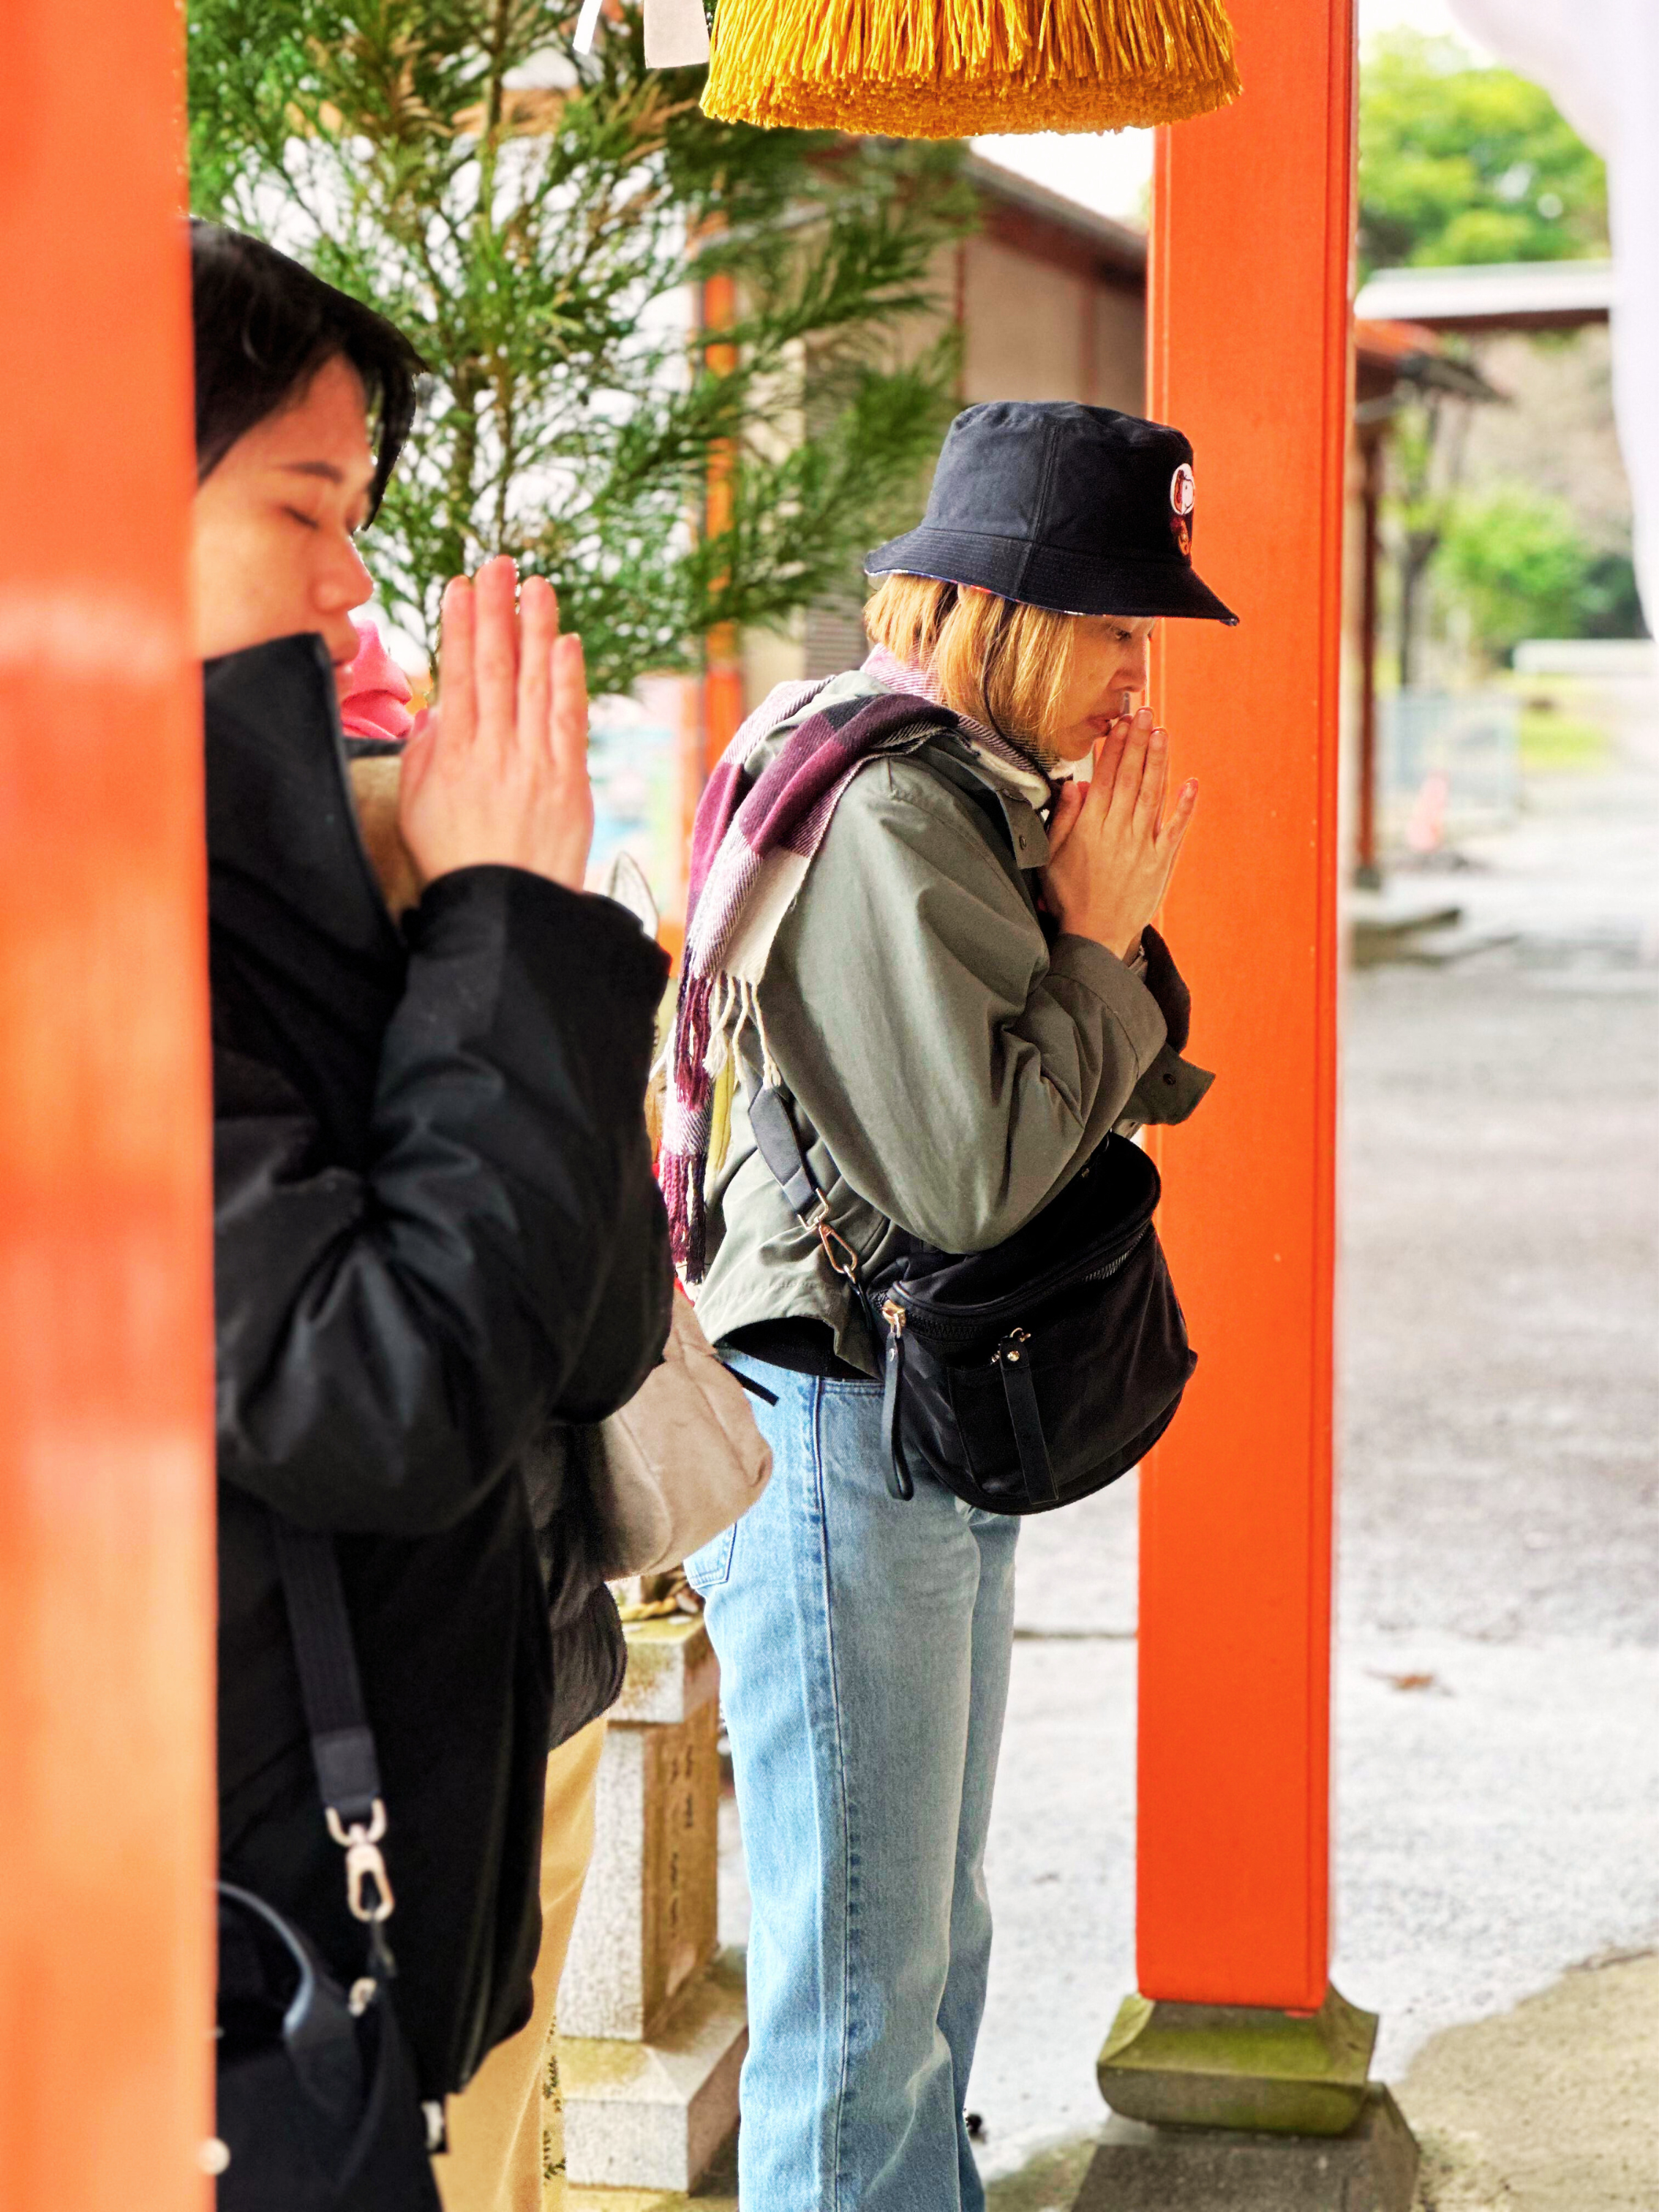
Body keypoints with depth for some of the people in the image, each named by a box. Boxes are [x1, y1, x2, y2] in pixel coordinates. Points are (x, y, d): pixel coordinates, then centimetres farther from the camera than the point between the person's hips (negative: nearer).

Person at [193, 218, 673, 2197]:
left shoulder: (276, 866, 6)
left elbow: (590, 1346, 7)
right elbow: (377, 1400, -26)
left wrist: (510, 913, -3)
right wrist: (514, 930, -18)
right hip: (272, 1897, -8)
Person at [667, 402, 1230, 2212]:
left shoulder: (978, 791, 11)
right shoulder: (888, 810, -20)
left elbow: (1144, 1091, 16)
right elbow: (969, 1170, -24)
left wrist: (1111, 920, 0)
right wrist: (1099, 938, -14)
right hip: (840, 1433, -10)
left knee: (934, 1942, 20)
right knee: (860, 1980, -1)